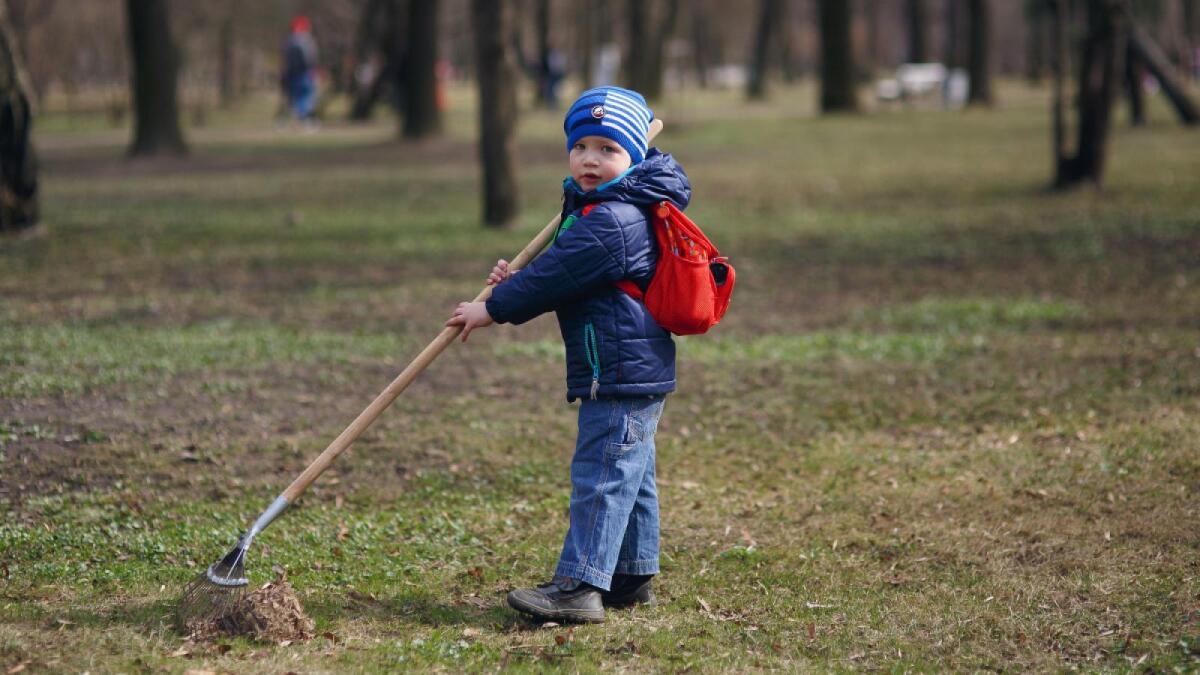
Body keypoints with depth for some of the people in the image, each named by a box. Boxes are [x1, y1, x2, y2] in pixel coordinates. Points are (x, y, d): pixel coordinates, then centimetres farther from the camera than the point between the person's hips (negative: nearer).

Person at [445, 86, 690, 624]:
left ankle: (580, 584, -13)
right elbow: (563, 273, 23)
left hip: (620, 373, -11)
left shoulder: (611, 221, -19)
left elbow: (556, 277, -17)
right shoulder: (609, 208, 15)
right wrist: (518, 283, 6)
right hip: (638, 374, 11)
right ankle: (631, 576, 25)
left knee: (600, 473, -11)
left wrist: (494, 309, -7)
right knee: (629, 474, 16)